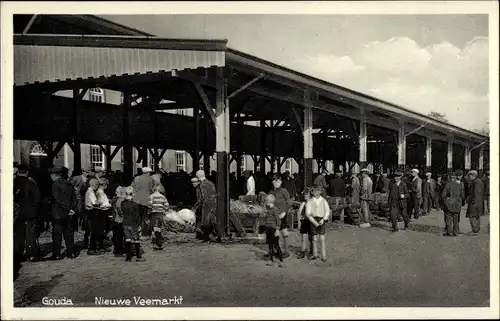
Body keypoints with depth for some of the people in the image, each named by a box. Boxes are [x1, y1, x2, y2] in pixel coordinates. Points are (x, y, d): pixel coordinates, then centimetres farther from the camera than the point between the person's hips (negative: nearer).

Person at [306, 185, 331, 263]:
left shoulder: (323, 201, 4)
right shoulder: (310, 201, 2)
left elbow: (327, 211, 4)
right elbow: (308, 213, -2)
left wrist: (323, 219, -10)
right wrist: (314, 221, -11)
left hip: (321, 220, 0)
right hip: (313, 220, 0)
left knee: (322, 239, -2)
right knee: (314, 239, 5)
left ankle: (324, 256, 2)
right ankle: (315, 255, 18)